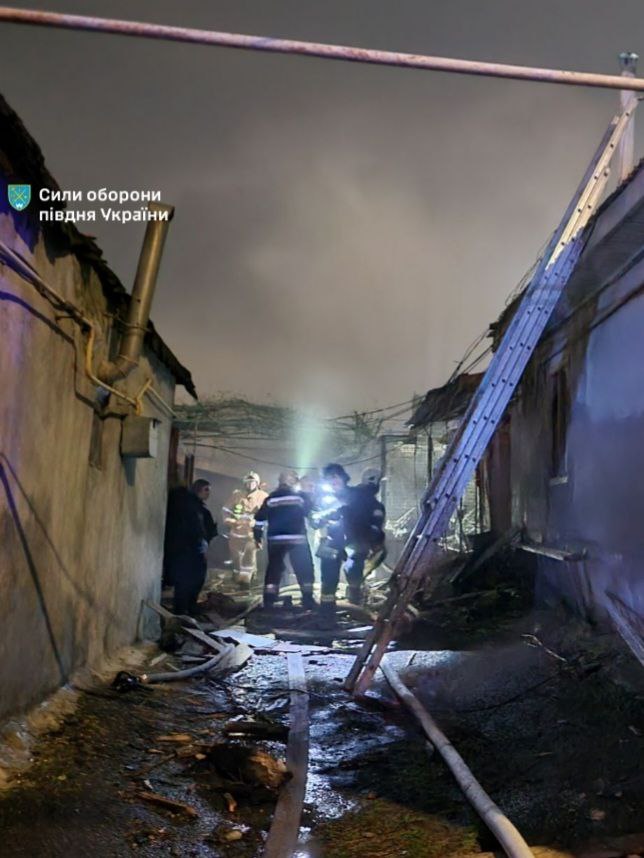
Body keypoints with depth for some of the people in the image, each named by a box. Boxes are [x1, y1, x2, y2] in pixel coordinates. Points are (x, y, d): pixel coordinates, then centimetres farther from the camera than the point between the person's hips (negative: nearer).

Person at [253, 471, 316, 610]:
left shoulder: (270, 498, 9)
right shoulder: (301, 496, 2)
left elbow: (259, 519, 10)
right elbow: (312, 514, 2)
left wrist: (258, 537, 17)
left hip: (275, 540, 3)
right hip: (297, 539, -2)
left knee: (274, 570, 9)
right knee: (304, 570, 7)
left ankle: (268, 602, 6)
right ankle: (308, 601, 4)